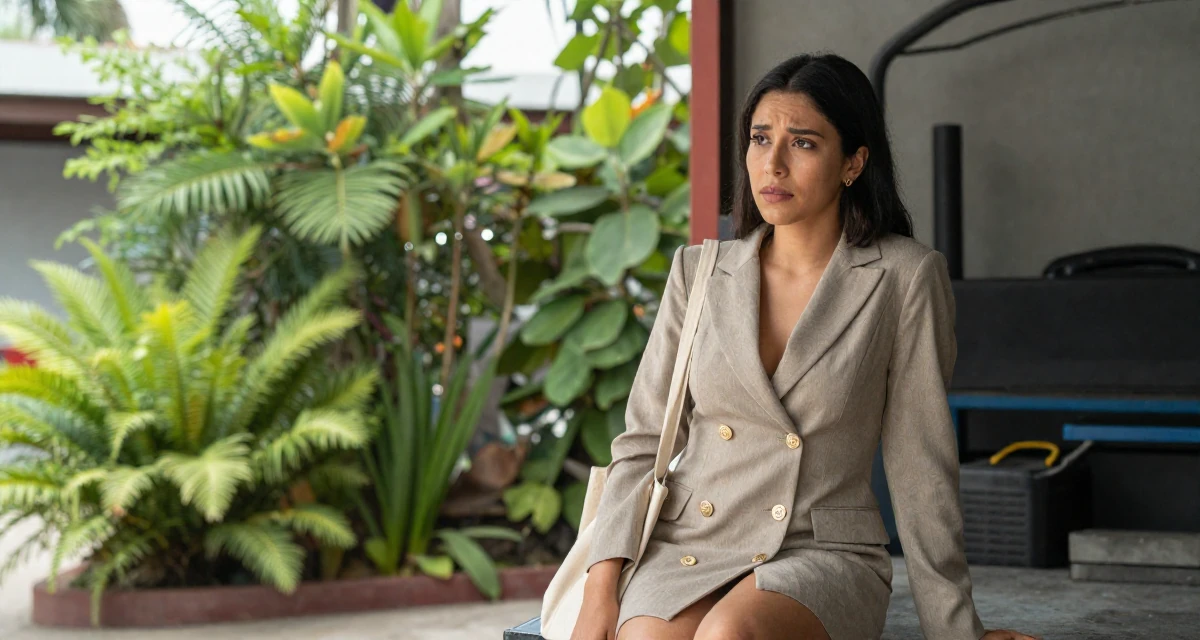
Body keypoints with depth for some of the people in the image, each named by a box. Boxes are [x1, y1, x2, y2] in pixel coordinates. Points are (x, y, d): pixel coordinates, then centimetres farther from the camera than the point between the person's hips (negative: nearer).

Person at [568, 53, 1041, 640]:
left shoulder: (904, 278, -1)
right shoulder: (698, 272, 8)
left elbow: (920, 465, 1)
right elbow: (643, 442, 8)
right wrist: (600, 591, -4)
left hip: (824, 554, -2)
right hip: (687, 548, 3)